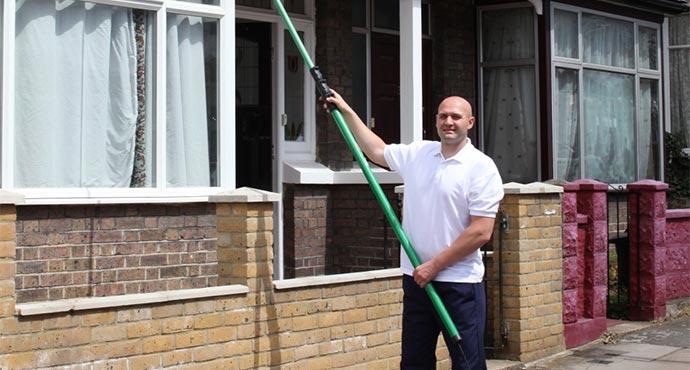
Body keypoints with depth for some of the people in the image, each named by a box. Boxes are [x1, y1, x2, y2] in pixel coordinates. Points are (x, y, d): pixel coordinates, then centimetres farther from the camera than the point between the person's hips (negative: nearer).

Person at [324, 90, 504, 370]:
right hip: (417, 278, 6)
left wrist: (434, 265, -13)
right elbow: (376, 150, 26)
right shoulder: (417, 153, 9)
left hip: (460, 283, -6)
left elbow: (481, 232, -15)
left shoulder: (482, 168, -10)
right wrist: (347, 111, 25)